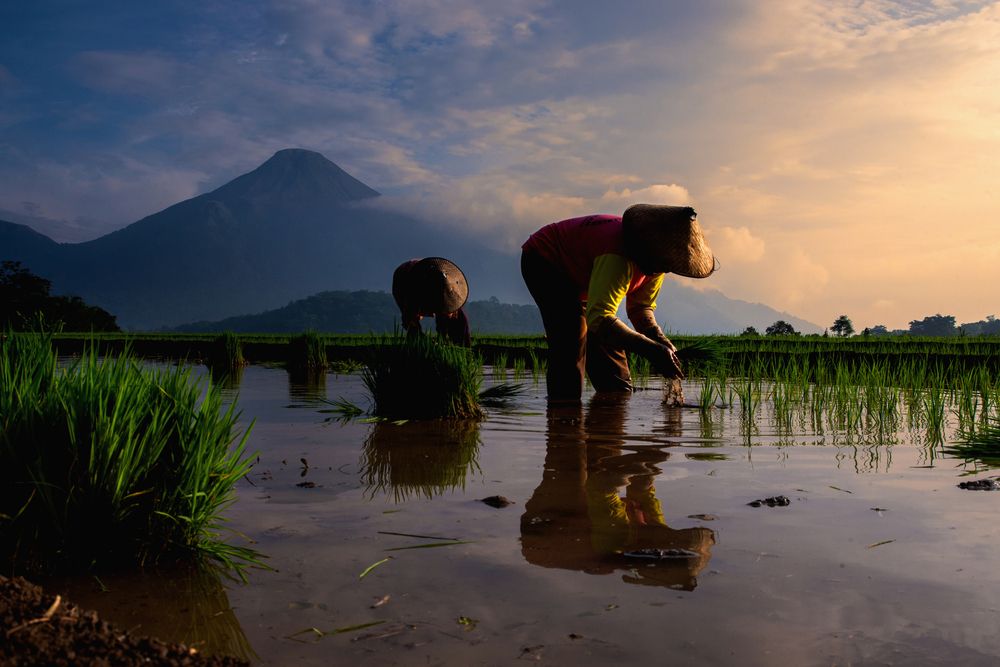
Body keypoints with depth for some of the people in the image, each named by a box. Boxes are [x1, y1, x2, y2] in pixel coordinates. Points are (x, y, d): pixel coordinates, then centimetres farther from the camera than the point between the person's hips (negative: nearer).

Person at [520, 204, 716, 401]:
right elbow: (599, 317, -49)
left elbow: (640, 307, -1)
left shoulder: (655, 260, -12)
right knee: (572, 340, -24)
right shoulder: (619, 258, -41)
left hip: (577, 278, 9)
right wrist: (651, 350, -54)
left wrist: (661, 340, -21)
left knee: (608, 342, 2)